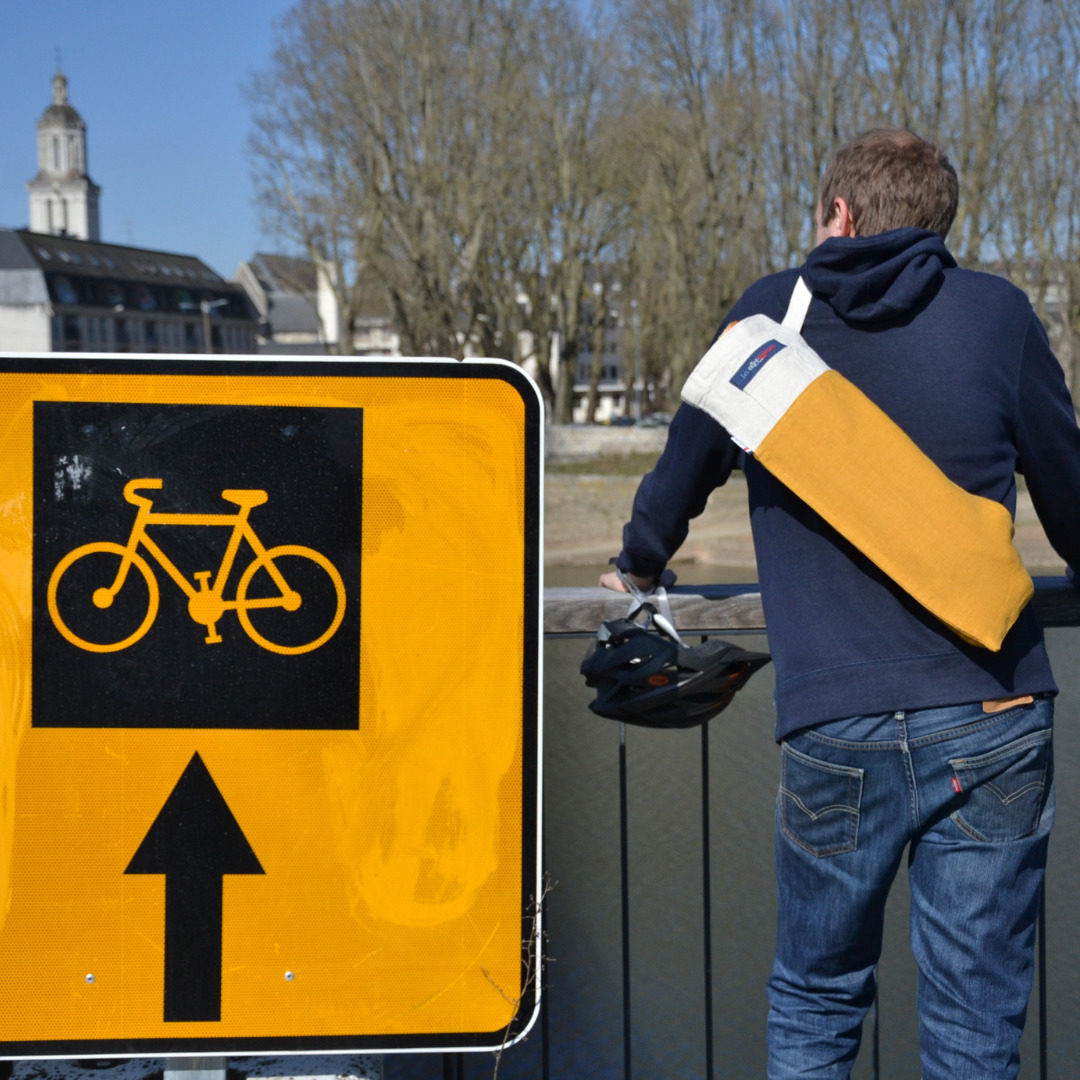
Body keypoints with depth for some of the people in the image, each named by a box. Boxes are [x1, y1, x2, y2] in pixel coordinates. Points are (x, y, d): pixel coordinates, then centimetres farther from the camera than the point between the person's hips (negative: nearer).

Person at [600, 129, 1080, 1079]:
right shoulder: (994, 314, 4)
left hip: (834, 731, 1)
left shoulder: (769, 316, 8)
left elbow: (687, 464, 22)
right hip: (990, 727, 0)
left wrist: (638, 565, 43)